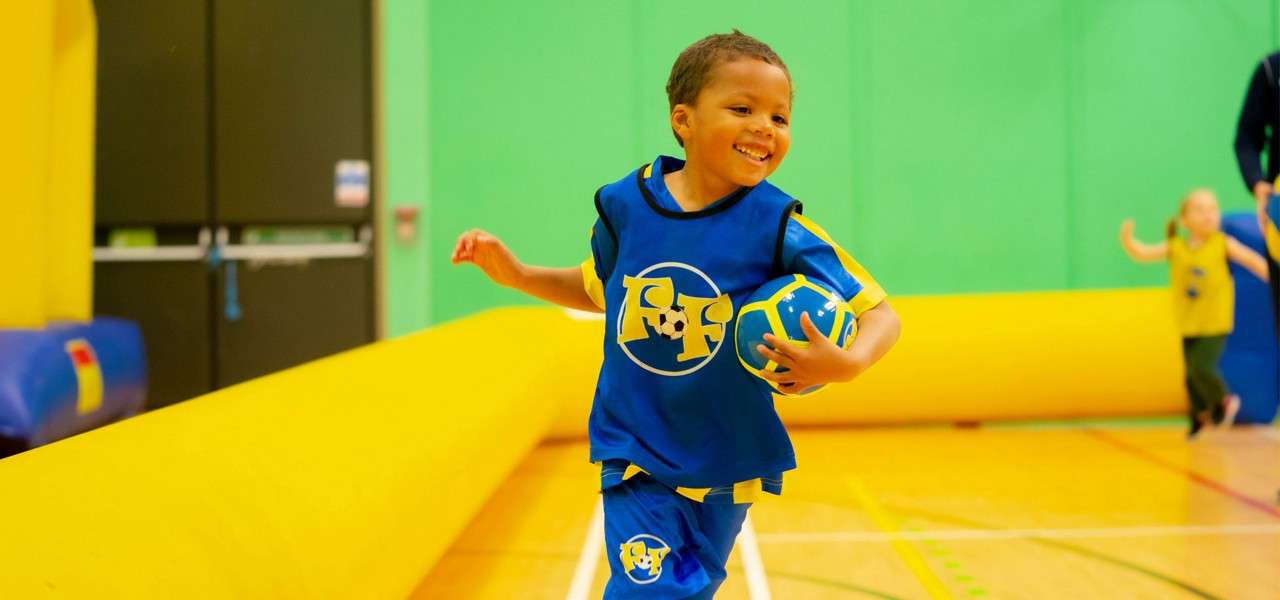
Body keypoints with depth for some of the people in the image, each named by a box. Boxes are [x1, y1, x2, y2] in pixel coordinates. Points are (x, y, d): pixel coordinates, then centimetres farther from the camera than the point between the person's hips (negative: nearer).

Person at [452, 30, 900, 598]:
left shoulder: (779, 228, -17)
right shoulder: (625, 203, -8)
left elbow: (881, 314, -13)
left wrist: (847, 362, -33)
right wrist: (514, 273, 2)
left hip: (724, 466, 0)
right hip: (635, 454, 0)